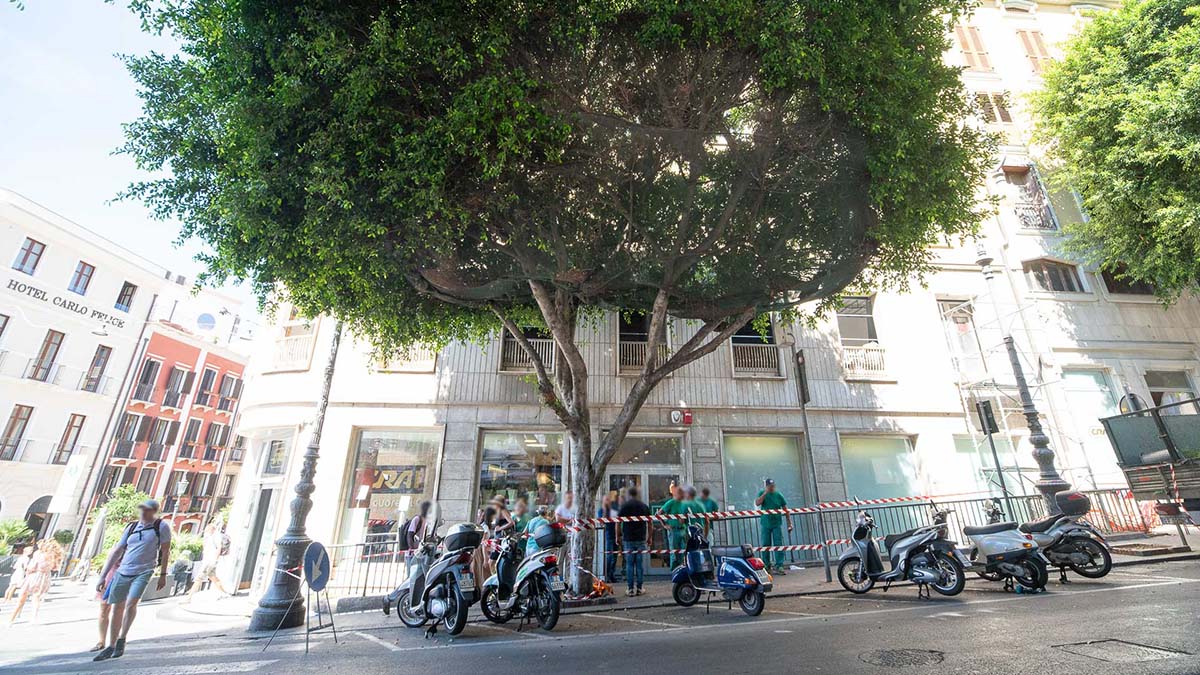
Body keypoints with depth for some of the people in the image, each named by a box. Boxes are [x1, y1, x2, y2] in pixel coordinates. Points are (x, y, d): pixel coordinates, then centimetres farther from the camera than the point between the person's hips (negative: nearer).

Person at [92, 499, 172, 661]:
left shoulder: (162, 526, -6)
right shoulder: (131, 527, 5)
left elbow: (166, 551, -5)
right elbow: (116, 552, 11)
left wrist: (163, 575, -6)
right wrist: (102, 577, 7)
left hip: (143, 572, -4)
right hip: (122, 572, 4)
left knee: (131, 604, -19)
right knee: (117, 608, 11)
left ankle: (121, 640, 1)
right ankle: (111, 647, 27)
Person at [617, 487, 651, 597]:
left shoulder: (624, 506, -4)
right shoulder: (644, 506, 6)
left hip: (628, 539, -3)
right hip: (641, 539, 3)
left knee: (629, 564, 3)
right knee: (639, 564, 8)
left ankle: (630, 589, 5)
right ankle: (639, 588, 11)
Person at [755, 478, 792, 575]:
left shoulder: (778, 495, 0)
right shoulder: (762, 494, 2)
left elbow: (785, 509, 4)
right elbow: (757, 503, -15)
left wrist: (789, 522, 0)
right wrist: (765, 493, -16)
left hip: (776, 524, 0)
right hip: (765, 524, 0)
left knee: (778, 545, -5)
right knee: (766, 545, 5)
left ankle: (779, 566, 0)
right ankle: (766, 566, 16)